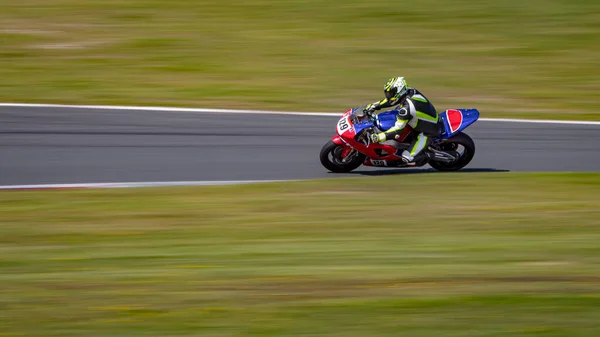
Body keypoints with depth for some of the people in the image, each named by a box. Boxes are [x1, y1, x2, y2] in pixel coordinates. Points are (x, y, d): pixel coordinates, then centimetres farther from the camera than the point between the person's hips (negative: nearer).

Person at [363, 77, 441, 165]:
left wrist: (379, 137, -29)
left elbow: (398, 129, -28)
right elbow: (389, 100, 13)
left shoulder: (406, 107, -29)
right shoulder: (410, 91, -4)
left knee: (407, 158, -14)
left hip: (428, 133, -9)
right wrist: (373, 106, 11)